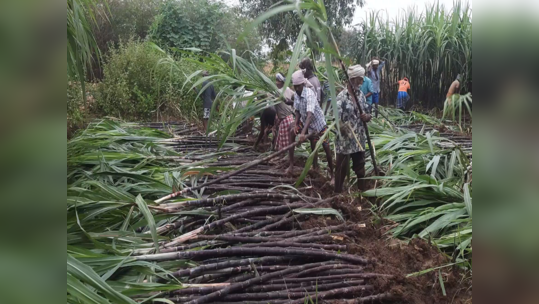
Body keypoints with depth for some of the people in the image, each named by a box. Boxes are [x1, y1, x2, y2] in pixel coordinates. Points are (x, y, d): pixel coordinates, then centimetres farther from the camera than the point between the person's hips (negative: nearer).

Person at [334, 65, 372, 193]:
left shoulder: (361, 94, 6)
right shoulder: (342, 96, -14)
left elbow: (364, 112, 12)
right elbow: (337, 118, -18)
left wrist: (366, 117, -9)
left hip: (359, 138, 6)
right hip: (345, 139, -6)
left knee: (360, 166, 17)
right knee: (342, 167, 5)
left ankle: (362, 190, 32)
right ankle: (338, 192, 19)